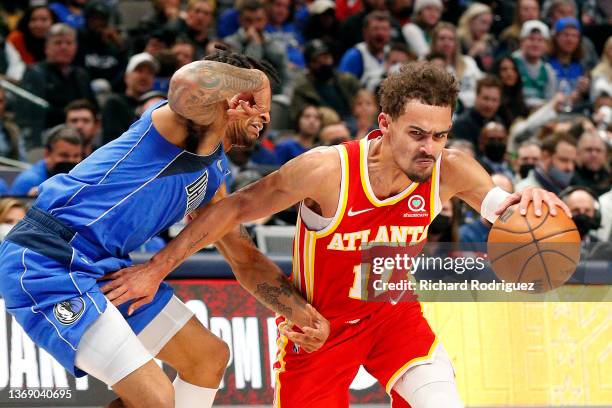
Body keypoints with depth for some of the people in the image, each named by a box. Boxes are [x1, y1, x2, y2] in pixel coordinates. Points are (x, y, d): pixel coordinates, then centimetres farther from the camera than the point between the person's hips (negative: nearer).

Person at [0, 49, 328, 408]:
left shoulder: (213, 175, 19)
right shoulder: (203, 118, -10)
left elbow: (244, 257, 26)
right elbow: (189, 83, -36)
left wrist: (303, 314, 13)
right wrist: (256, 80, -16)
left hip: (107, 267, 11)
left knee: (211, 357, 18)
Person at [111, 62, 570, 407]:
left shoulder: (448, 170, -21)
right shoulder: (326, 171, -30)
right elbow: (237, 207, -19)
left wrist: (527, 201, -48)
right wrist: (157, 268, -17)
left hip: (393, 313, 3)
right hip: (319, 321, -3)